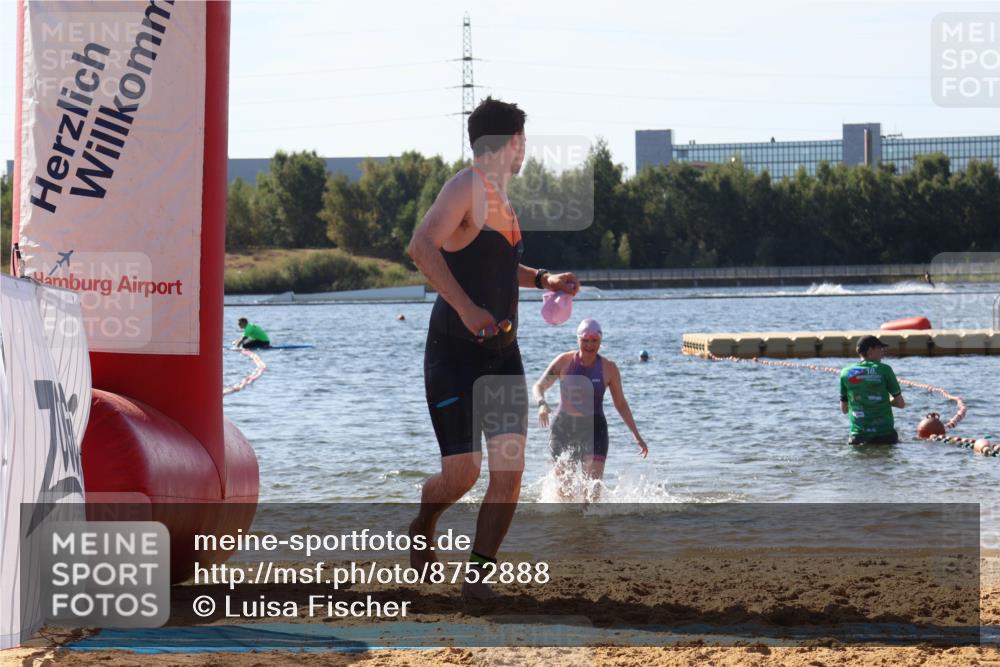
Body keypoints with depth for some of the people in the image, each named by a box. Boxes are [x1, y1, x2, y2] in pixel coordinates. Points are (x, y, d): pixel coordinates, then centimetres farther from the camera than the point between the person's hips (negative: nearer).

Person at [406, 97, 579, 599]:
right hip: (454, 351, -8)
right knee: (462, 472, -7)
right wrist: (466, 308, -33)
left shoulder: (499, 195, 16)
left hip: (501, 352, 8)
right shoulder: (467, 186, -11)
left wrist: (543, 280, 21)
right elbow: (422, 246, -27)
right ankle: (423, 527, 25)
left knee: (510, 468, -6)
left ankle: (477, 574, 2)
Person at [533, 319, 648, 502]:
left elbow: (621, 404, 9)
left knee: (594, 480, -17)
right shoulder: (564, 361, -2)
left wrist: (636, 435, 8)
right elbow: (539, 386, 2)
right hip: (564, 427, 0)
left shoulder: (608, 368, 0)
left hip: (594, 427, 0)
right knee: (564, 481, 0)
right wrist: (542, 404, -21)